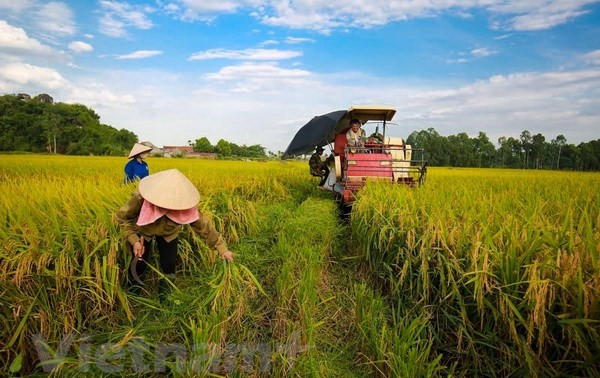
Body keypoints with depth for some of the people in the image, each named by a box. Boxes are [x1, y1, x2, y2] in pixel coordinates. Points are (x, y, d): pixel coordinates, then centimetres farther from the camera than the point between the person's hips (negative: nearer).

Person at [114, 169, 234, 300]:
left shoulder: (185, 206, -40)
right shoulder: (140, 198, -42)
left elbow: (203, 226, -28)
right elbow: (122, 217, -23)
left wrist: (222, 248, -28)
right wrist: (134, 240, -33)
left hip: (169, 233, 1)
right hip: (142, 231, -1)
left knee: (169, 264, -5)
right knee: (138, 265, -3)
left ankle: (165, 291, 30)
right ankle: (131, 289, 35)